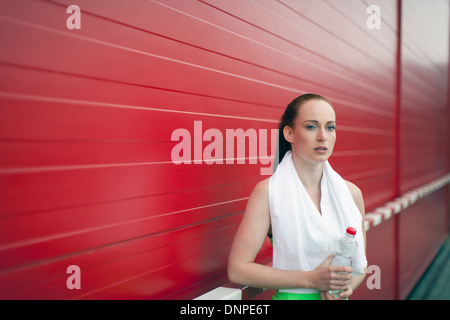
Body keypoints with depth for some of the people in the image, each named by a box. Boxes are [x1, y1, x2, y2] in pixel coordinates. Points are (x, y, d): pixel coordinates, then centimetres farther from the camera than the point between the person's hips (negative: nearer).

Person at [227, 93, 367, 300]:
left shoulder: (350, 192, 3)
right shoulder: (268, 192, -8)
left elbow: (360, 262, 15)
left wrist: (348, 285, -5)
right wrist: (311, 279, -12)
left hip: (335, 295, 4)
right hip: (290, 296, -3)